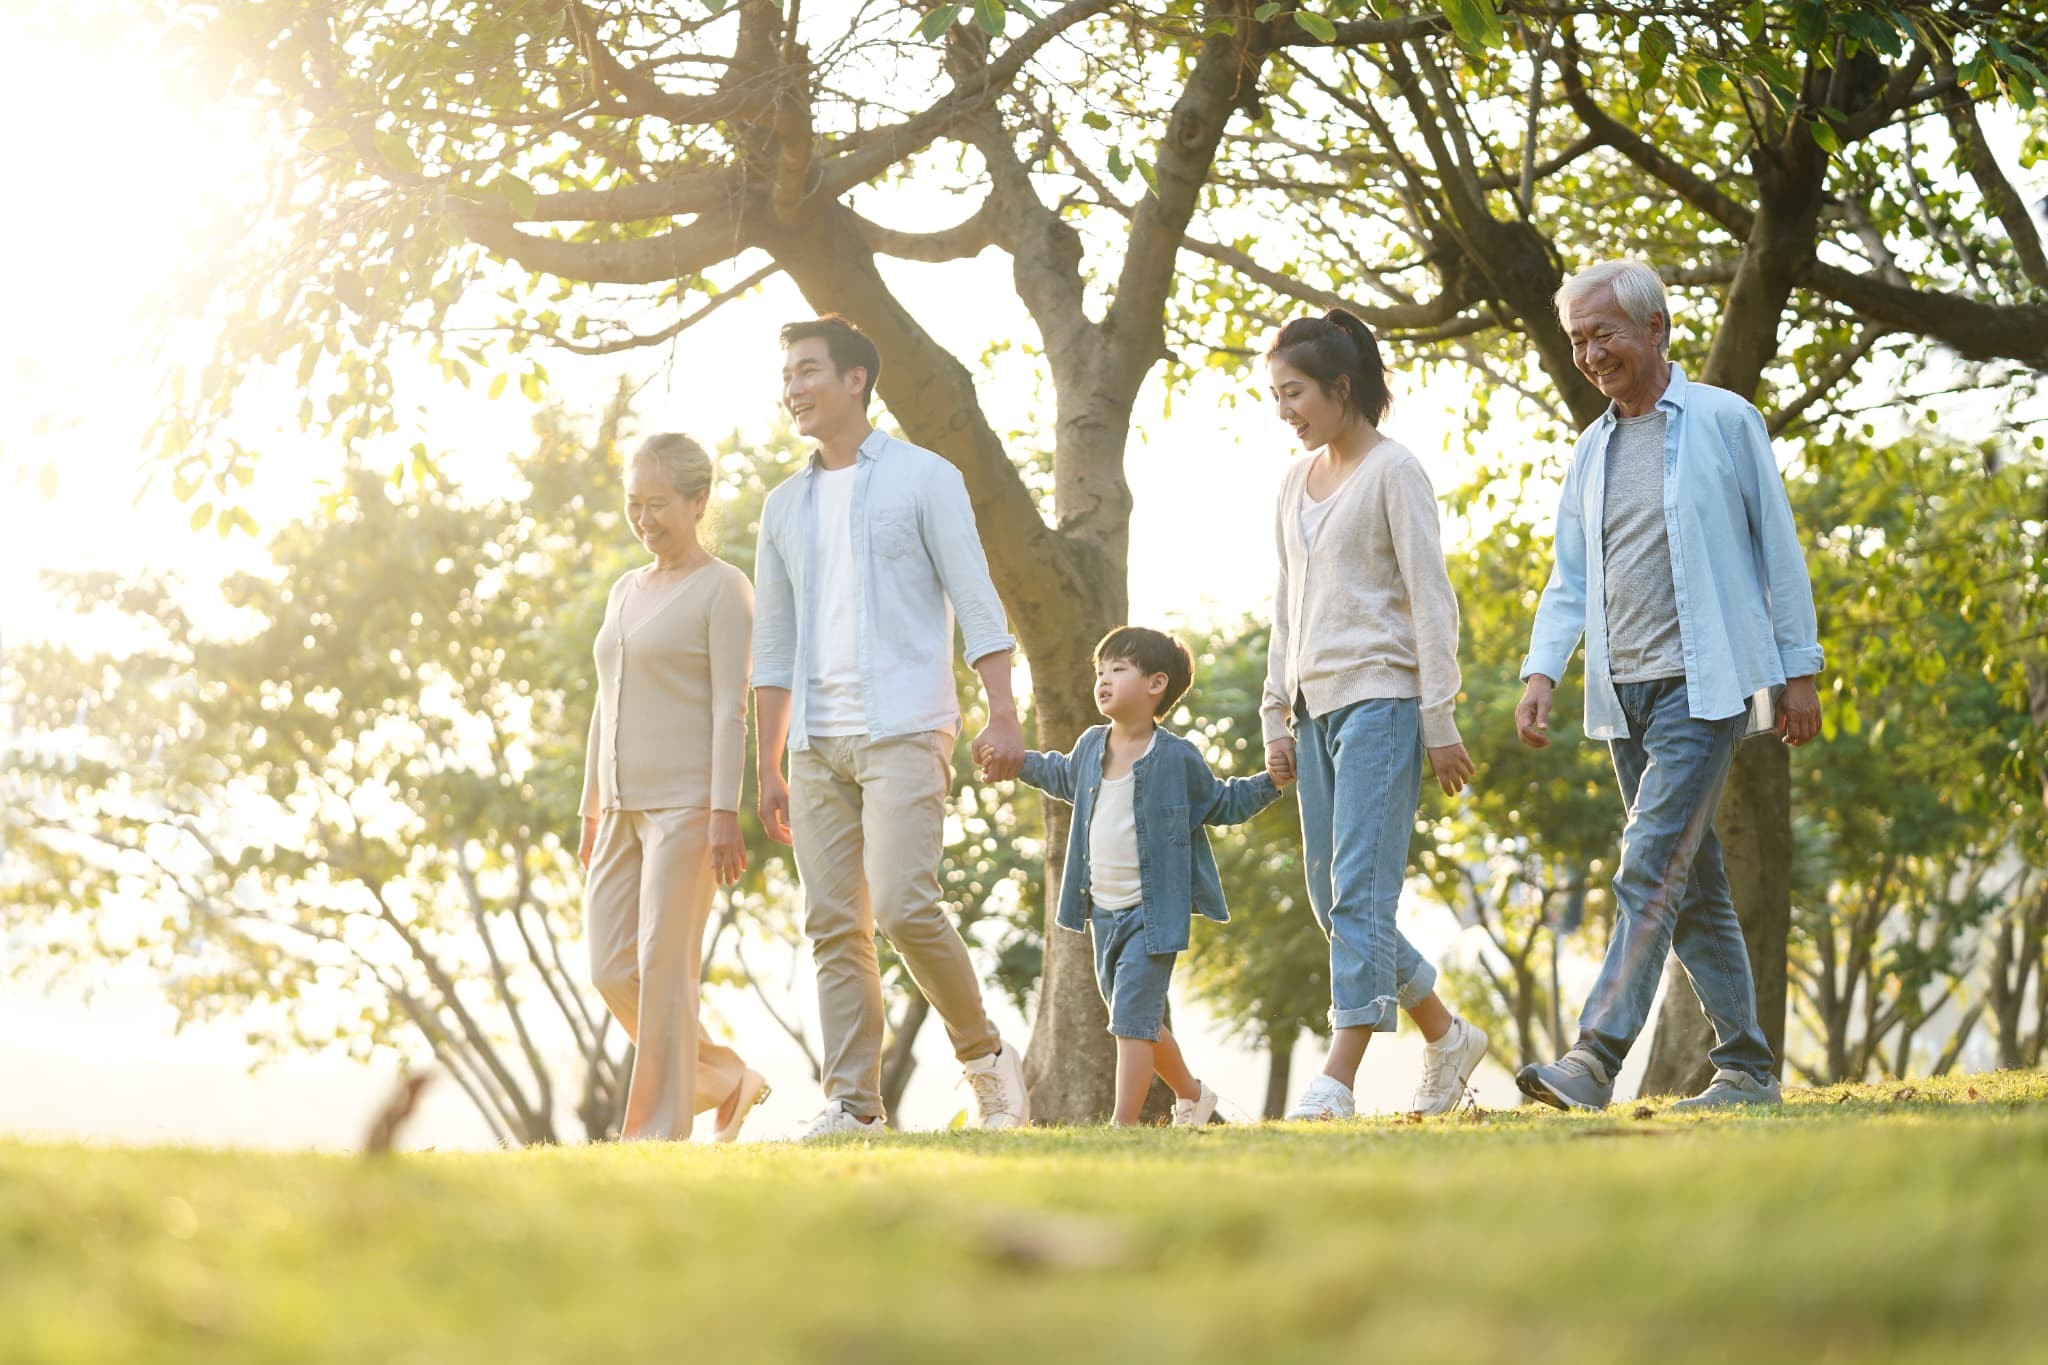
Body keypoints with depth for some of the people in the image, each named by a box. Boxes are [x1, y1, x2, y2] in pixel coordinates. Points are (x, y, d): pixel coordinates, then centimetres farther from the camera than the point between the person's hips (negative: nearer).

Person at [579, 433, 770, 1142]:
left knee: (664, 967, -9)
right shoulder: (625, 591, 19)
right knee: (611, 972, 2)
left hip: (686, 803, -7)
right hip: (625, 806, 8)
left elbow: (731, 708, -10)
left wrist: (725, 814, -18)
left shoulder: (722, 589, -3)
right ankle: (725, 1079, 16)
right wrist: (592, 814, 18)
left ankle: (658, 1127, -5)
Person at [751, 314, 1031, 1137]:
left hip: (903, 730, -5)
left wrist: (1002, 714, -13)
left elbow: (976, 602, -3)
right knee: (834, 925, 1)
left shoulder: (923, 478, 3)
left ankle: (985, 1055, 2)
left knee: (903, 906, -17)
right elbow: (774, 646, 18)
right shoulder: (785, 506, 17)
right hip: (817, 744, 6)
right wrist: (769, 768, 13)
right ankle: (853, 1105, 3)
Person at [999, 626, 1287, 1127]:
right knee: (1142, 1020, 17)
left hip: (1153, 911, -6)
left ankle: (1124, 1123, -13)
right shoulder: (1091, 746, 5)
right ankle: (1191, 1095, 36)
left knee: (1132, 1017, -14)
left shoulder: (1176, 757, -10)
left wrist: (1272, 781, -8)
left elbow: (1222, 804, 4)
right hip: (1103, 911, 7)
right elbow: (1065, 777, 29)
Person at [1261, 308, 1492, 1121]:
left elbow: (1431, 600, -8)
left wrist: (1440, 722, -12)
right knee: (1331, 899, 7)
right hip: (1316, 708, 8)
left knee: (1360, 893, -14)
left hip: (1379, 699, -8)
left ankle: (1337, 1081, -18)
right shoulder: (1297, 482, 16)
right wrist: (1277, 718, 16)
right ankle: (1446, 1036, 22)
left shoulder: (1392, 471, -5)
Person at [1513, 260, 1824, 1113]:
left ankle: (1595, 1058, -25)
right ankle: (1747, 1068, 16)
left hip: (1704, 683, -6)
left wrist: (1800, 670, -2)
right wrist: (1541, 672, -2)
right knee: (1692, 888, 9)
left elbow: (1778, 551, 0)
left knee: (1651, 869, -17)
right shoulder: (1591, 450, 15)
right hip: (1624, 695, 7)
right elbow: (1570, 579, 14)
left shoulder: (1724, 421, -1)